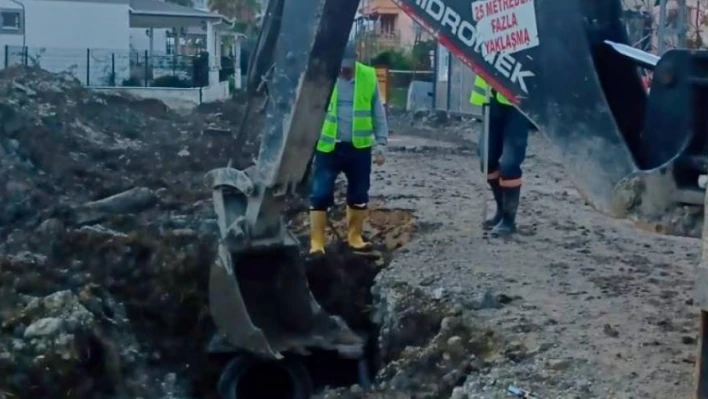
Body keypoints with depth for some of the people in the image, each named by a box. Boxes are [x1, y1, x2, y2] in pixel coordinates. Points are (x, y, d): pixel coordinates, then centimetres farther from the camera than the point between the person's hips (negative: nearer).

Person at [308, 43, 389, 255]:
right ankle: (316, 243, 4)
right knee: (320, 195, -3)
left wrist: (381, 143, 4)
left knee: (359, 195, 12)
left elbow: (378, 113, 7)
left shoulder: (369, 77, 0)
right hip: (328, 147, -2)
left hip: (359, 147, 3)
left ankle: (355, 237, 28)